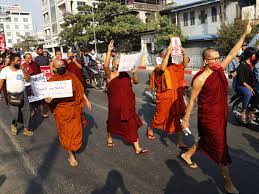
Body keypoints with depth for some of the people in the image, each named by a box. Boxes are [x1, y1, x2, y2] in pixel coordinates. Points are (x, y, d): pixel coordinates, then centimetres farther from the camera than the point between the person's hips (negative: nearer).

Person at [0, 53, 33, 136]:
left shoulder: (21, 69, 4)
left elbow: (27, 78, -4)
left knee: (26, 111, 4)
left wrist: (23, 69, -12)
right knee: (14, 113, -2)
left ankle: (26, 129, 19)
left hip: (23, 94, 3)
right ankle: (14, 125, 31)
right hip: (12, 95, -3)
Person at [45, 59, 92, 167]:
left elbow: (80, 89, 10)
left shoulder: (71, 76, 2)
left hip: (75, 107, 3)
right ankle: (71, 155, 19)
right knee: (66, 131, 5)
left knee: (76, 130, 12)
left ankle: (73, 148, 41)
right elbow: (50, 96, -5)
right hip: (62, 110, -2)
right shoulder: (52, 80, -4)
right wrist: (48, 100, -28)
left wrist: (87, 100, 10)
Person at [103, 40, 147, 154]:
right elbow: (105, 66, -30)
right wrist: (109, 51, -36)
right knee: (113, 122, 17)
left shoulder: (125, 75, 6)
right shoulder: (110, 75, -11)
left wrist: (134, 73, -9)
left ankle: (137, 147, 6)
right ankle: (109, 139, 45)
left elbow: (136, 82, 10)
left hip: (128, 104, 4)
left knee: (132, 124, 1)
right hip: (116, 105, -4)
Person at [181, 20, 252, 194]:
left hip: (221, 114, 8)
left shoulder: (220, 70, 0)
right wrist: (186, 119, -10)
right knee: (220, 147, 2)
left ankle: (187, 155, 45)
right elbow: (192, 100, -15)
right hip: (209, 117, -8)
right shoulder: (200, 79, -21)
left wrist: (245, 35, 2)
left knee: (206, 140, 23)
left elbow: (233, 53, 6)